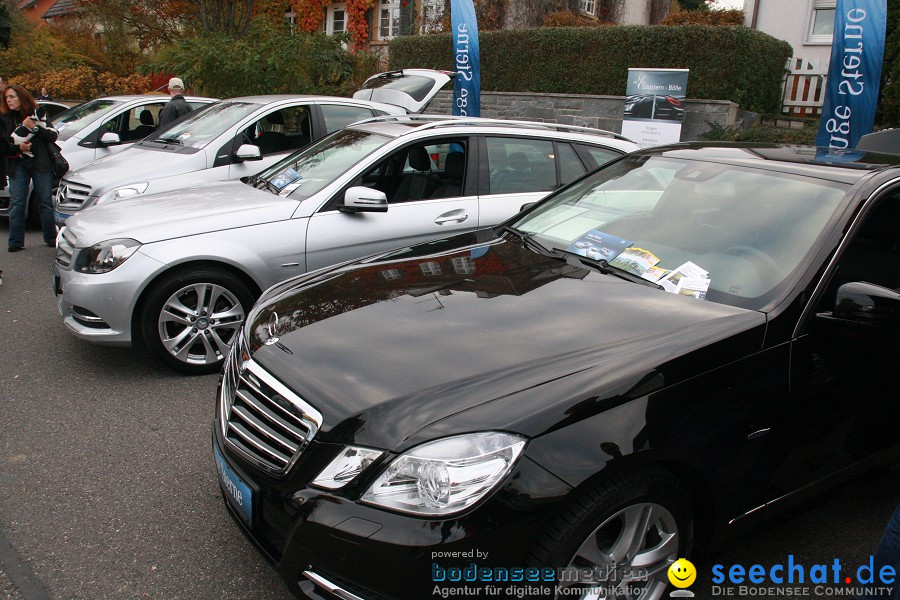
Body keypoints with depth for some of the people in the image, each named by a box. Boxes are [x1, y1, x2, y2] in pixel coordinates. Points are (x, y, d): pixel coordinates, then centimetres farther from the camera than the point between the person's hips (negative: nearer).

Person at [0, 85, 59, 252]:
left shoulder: (38, 113, 4)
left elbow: (53, 136, -4)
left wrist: (35, 127, -16)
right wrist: (18, 148, -14)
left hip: (41, 163, -1)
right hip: (18, 165, 1)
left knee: (45, 202, 1)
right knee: (16, 203, -4)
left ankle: (51, 238, 10)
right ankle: (16, 241, 0)